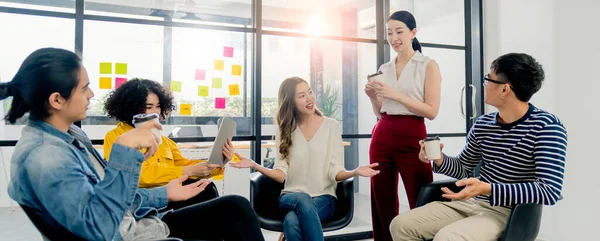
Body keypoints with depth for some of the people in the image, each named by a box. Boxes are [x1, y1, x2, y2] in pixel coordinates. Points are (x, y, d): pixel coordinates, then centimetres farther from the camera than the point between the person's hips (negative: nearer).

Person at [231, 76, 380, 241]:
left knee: (292, 221, -34)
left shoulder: (331, 126, 2)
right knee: (303, 199, -36)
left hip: (324, 197, -1)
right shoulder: (285, 130, 8)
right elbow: (281, 174, 0)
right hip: (291, 197, 2)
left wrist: (355, 172, -24)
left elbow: (335, 173, -3)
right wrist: (254, 165, -14)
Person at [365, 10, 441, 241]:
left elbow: (432, 111, -9)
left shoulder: (428, 65, 0)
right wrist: (373, 97, -2)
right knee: (382, 205, 8)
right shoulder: (384, 69, 14)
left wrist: (396, 95, -16)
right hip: (381, 138, 5)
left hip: (412, 138, -5)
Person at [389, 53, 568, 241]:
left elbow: (550, 191, -23)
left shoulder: (547, 127, -14)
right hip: (470, 203, 6)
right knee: (401, 225, -6)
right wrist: (440, 160, -6)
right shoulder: (483, 124, 4)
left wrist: (487, 189, -32)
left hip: (506, 212, -6)